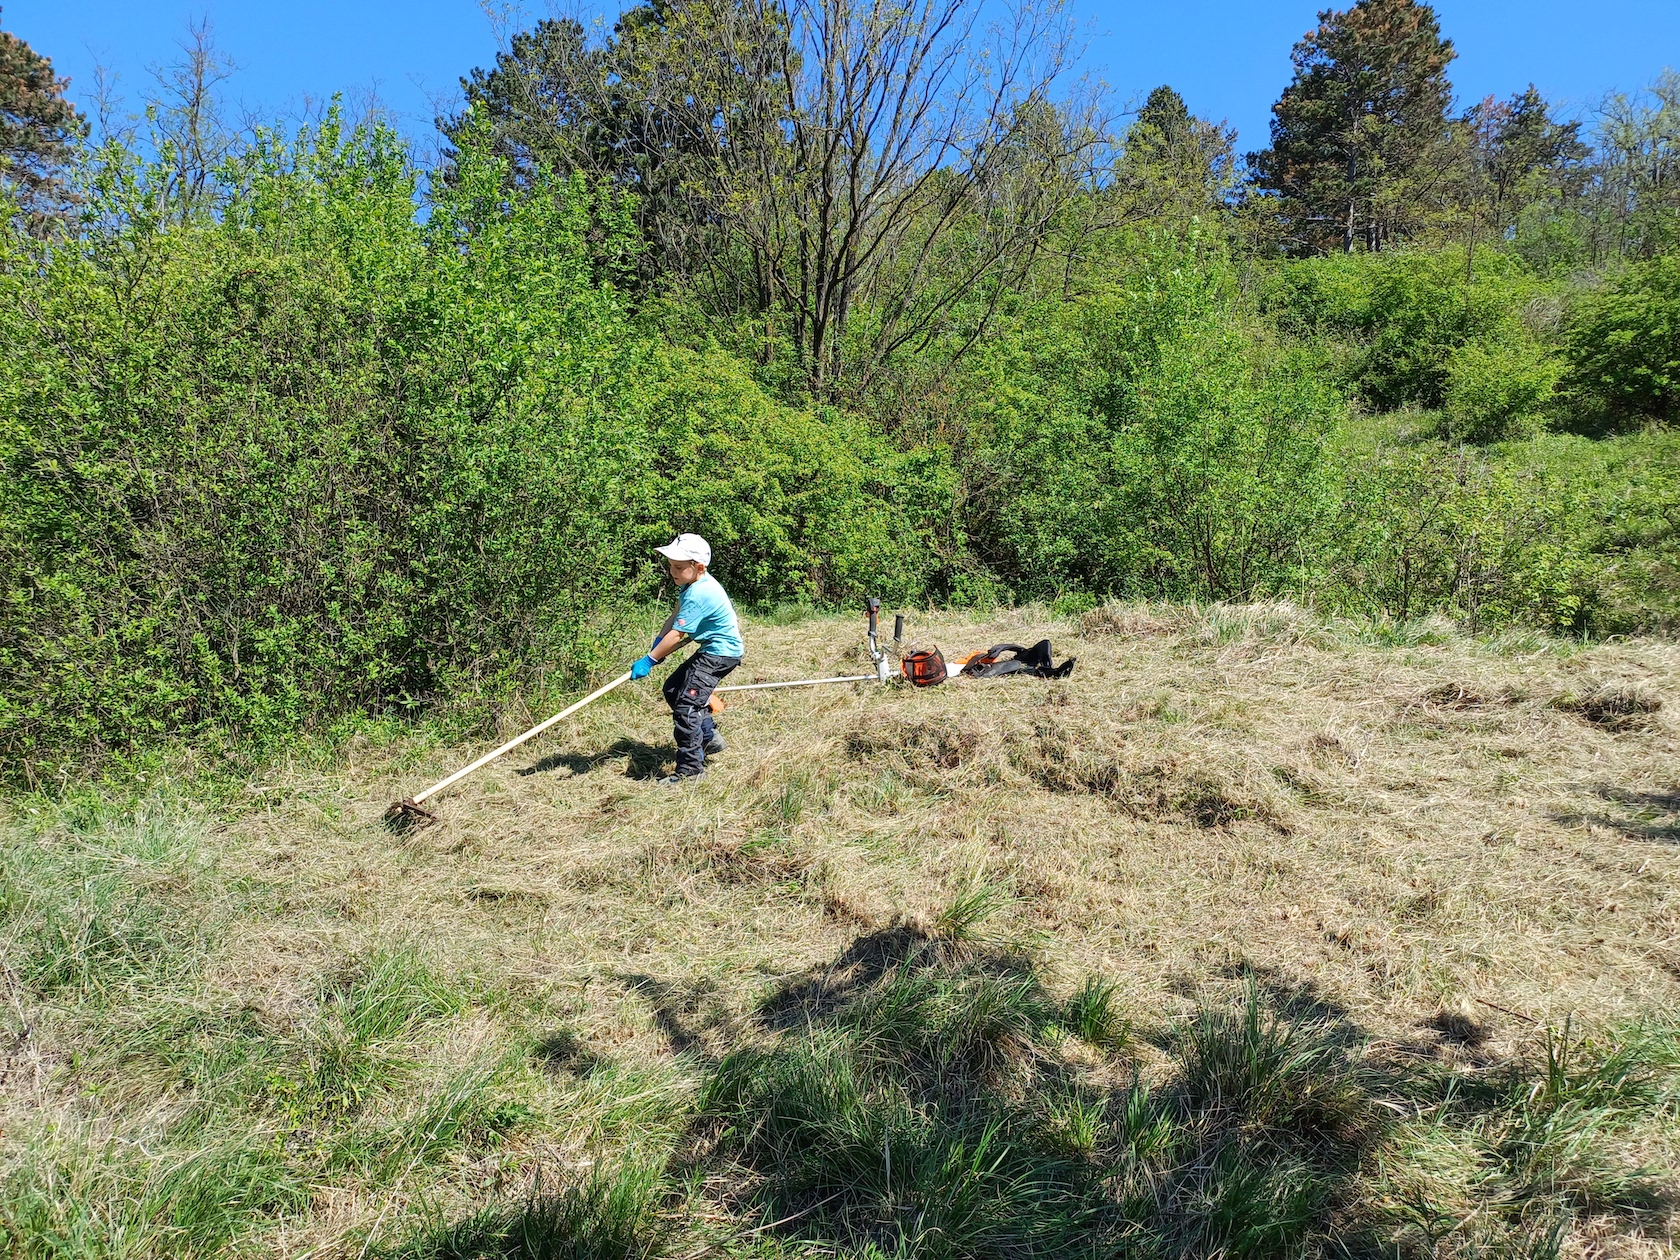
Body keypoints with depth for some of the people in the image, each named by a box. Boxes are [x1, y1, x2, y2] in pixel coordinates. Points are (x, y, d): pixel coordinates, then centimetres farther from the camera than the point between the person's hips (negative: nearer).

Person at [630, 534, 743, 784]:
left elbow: (677, 634, -25)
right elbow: (677, 615, 12)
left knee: (686, 704, -16)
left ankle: (691, 768, -10)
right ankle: (709, 737, 31)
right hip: (712, 650, 11)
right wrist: (659, 638, -5)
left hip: (721, 653, -11)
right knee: (672, 689, 20)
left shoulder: (699, 594, -26)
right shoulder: (692, 585, 5)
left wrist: (649, 661, -20)